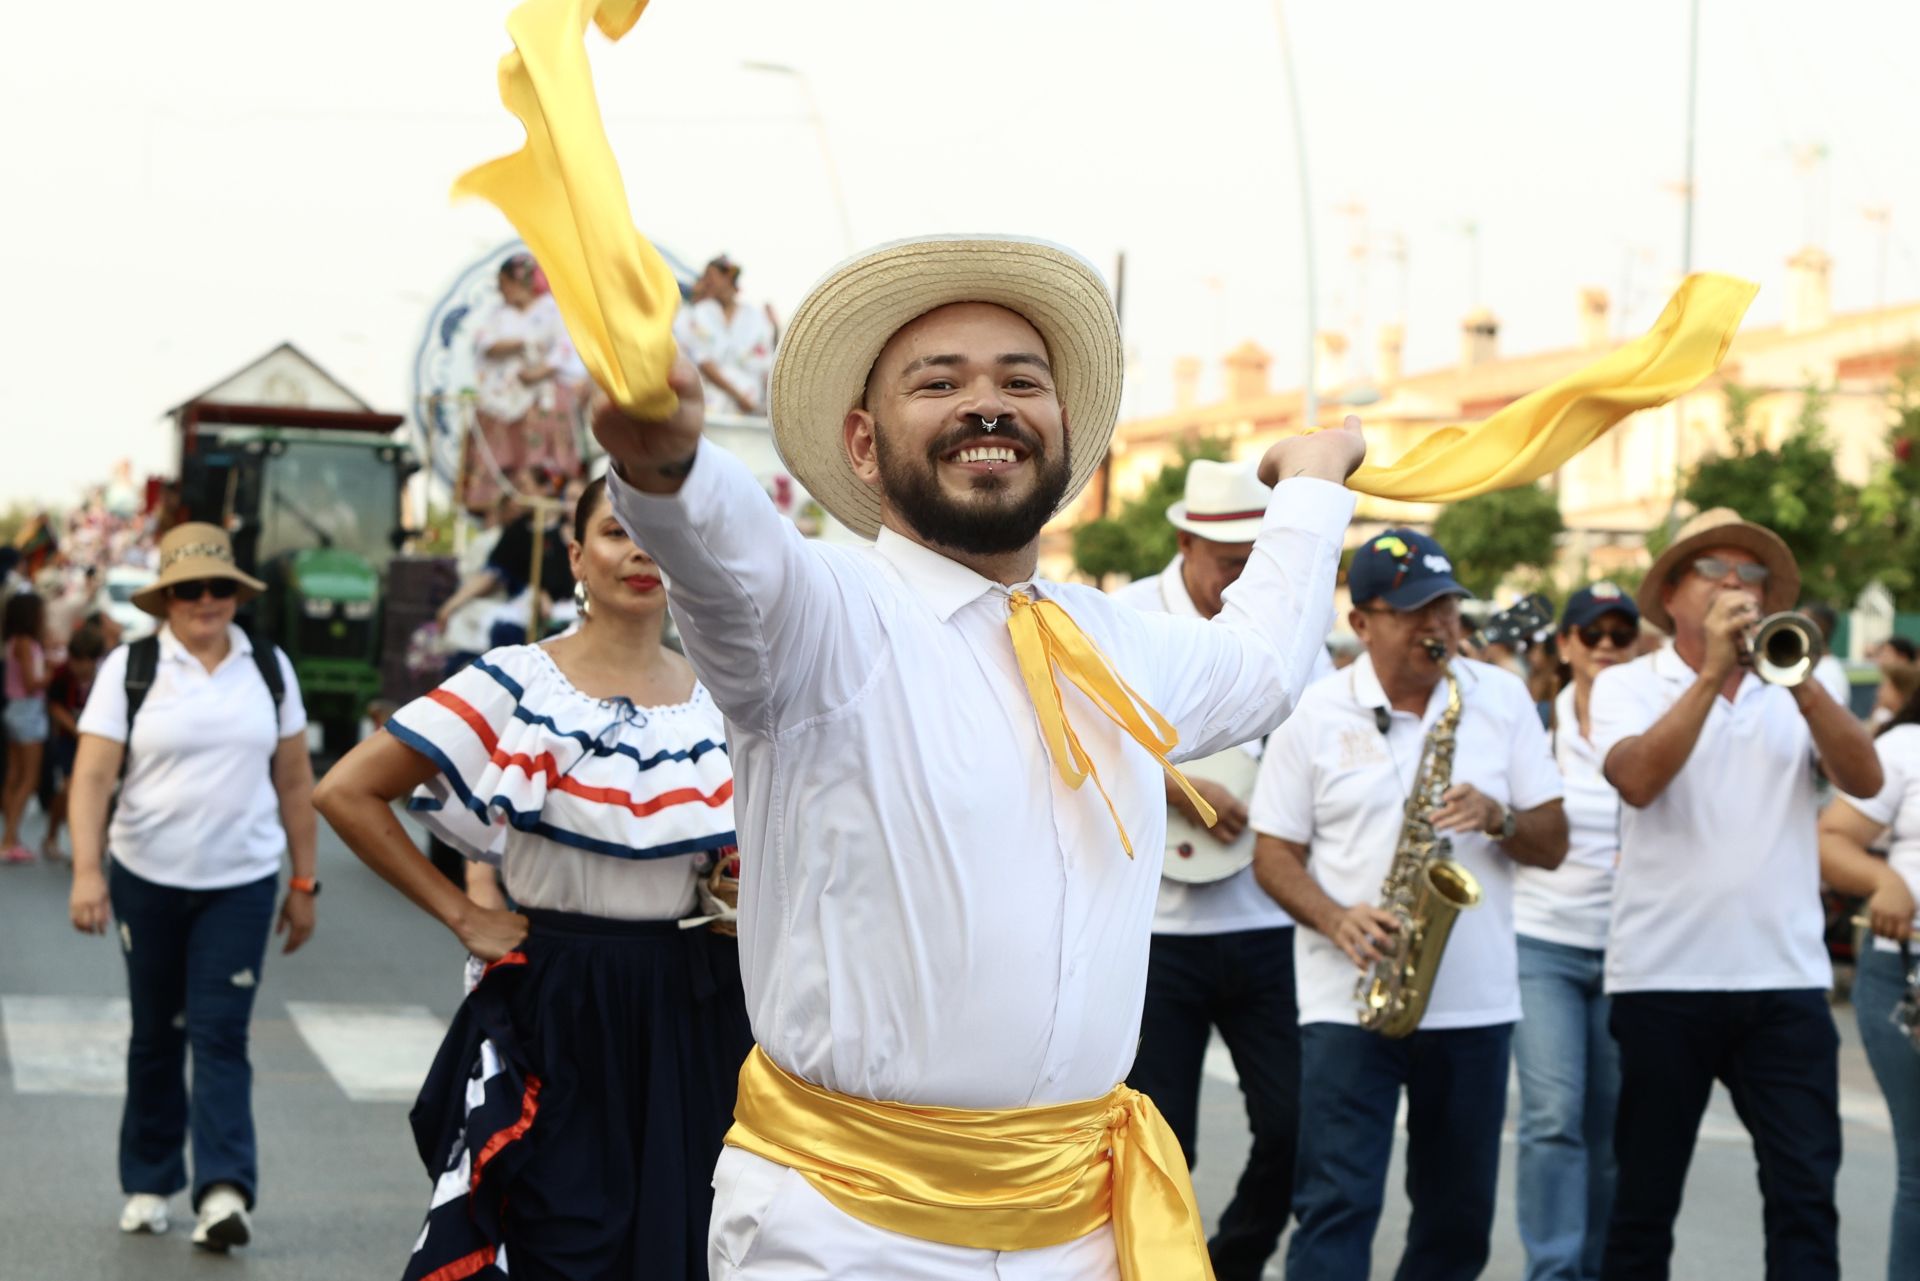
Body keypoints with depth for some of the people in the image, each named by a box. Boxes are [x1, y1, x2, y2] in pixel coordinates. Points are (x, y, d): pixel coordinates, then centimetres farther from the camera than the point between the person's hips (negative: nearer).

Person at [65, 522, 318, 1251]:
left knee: (220, 1035, -7)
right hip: (148, 878, 0)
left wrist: (304, 883, 8)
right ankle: (148, 1184, 21)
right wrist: (87, 872, -21)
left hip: (241, 882, 0)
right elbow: (92, 777, -9)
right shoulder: (130, 669, -2)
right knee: (156, 1035, 9)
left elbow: (293, 781, 9)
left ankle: (225, 1190, -12)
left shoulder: (269, 669, 5)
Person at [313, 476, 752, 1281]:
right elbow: (346, 792, -9)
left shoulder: (719, 695, 5)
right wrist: (459, 915, -9)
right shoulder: (516, 687, -9)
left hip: (694, 1011, 4)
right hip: (561, 1010, -4)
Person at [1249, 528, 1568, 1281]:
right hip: (1348, 1001, -3)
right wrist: (1336, 920, -16)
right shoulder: (1315, 714, 1)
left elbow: (1552, 845, 6)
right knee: (1336, 1207, -8)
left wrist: (1497, 818, -15)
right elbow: (1274, 853, 2)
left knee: (1459, 1215, 12)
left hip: (1476, 1003, 3)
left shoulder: (1503, 699, 6)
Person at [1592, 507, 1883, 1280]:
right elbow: (1638, 780, -16)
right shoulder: (1628, 686, 4)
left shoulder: (1791, 692, 12)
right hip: (1665, 977, -2)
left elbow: (1864, 780, -4)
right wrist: (1713, 671, -18)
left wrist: (1802, 683, -17)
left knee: (1806, 1189, -2)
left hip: (1785, 978, 2)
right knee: (1646, 1194, 6)